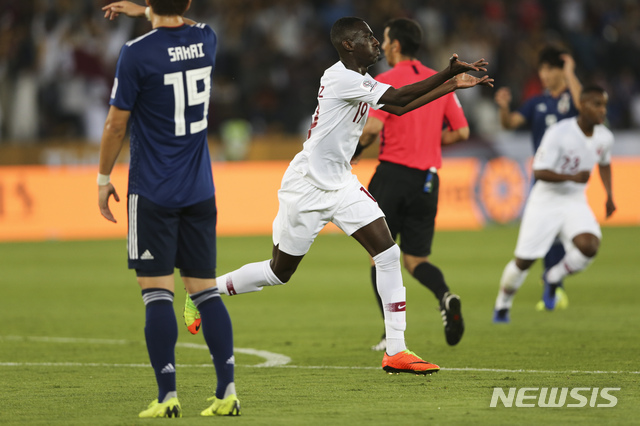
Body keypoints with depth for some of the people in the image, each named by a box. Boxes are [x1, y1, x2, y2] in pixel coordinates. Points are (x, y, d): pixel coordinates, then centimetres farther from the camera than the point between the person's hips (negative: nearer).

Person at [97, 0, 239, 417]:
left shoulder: (136, 53, -13)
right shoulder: (206, 40, 3)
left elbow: (116, 125, -6)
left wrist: (104, 178, 6)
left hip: (153, 193, -5)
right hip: (200, 191, 5)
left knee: (158, 293, -2)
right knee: (206, 291, 9)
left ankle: (168, 396, -6)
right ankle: (228, 390, 2)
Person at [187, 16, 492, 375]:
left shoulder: (358, 81, 7)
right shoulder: (341, 77, -21)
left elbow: (398, 107, 14)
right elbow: (399, 97, -24)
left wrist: (451, 85, 8)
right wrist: (449, 73, -22)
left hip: (341, 184, 8)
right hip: (307, 187, -8)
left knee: (388, 253, -6)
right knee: (280, 271, 5)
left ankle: (396, 352, -6)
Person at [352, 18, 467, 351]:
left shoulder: (386, 81, -6)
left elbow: (372, 127, -18)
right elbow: (461, 131, 11)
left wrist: (354, 152, -1)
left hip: (393, 174, -5)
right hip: (428, 179, 5)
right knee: (416, 261, 11)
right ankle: (445, 296, -21)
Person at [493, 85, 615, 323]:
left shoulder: (604, 138, -2)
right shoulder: (558, 134, -21)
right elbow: (539, 172, -23)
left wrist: (609, 195, 14)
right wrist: (572, 177, -35)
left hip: (575, 203, 4)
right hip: (546, 201, -4)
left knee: (589, 246, -24)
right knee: (524, 261, 1)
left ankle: (553, 278, 6)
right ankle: (502, 305, 28)